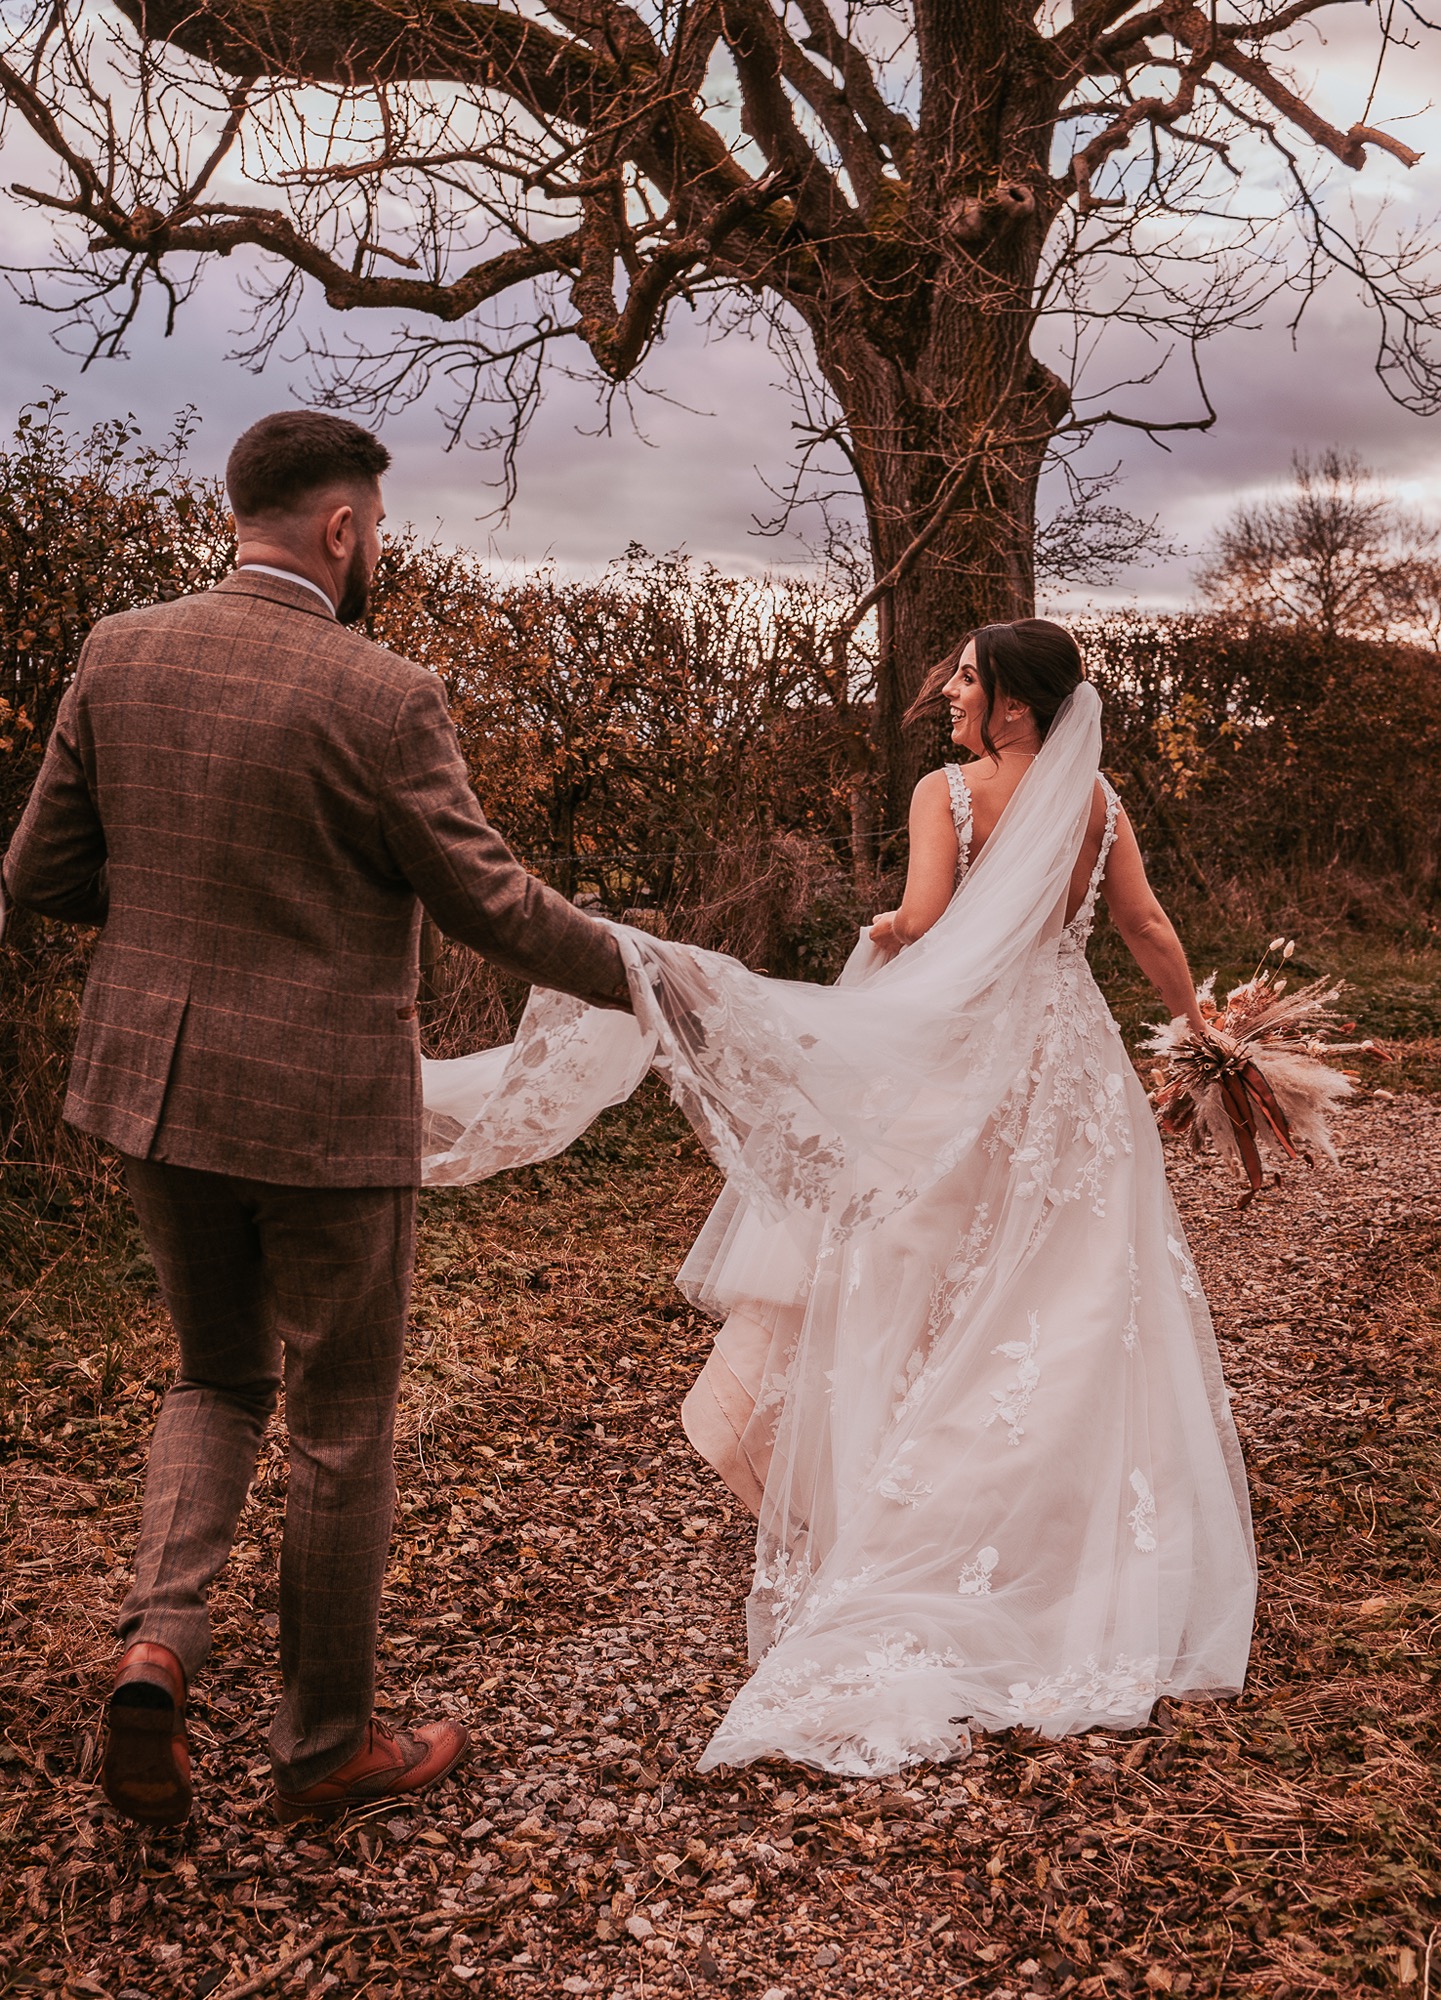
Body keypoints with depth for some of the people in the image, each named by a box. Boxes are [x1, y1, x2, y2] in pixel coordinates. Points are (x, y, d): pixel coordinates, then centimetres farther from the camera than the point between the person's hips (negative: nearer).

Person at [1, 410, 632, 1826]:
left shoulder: (118, 655, -1)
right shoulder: (380, 699, -17)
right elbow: (490, 904, -11)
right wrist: (631, 976, 6)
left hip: (157, 1091, 5)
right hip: (323, 1115, -5)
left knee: (215, 1378, 26)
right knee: (341, 1428, 12)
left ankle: (158, 1636, 5)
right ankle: (327, 1744, 27)